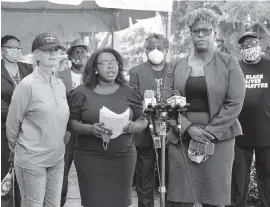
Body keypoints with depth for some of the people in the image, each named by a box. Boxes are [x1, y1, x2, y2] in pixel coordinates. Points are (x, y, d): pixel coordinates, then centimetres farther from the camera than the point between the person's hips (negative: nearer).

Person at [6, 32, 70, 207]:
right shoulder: (27, 85, -14)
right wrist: (18, 148, 6)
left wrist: (57, 147, 16)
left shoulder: (61, 85, 5)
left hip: (57, 158, 6)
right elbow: (13, 123, -6)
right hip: (32, 160, -6)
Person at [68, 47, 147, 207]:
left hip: (123, 157, 2)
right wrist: (90, 129, -19)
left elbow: (143, 121, 10)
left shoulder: (129, 93, 6)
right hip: (90, 158, -2)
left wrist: (133, 127, -12)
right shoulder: (82, 92, 0)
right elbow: (72, 123, -1)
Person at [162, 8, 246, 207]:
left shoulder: (229, 63, 2)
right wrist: (189, 128, -11)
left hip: (218, 139, -2)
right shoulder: (177, 66, 9)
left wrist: (209, 133, -12)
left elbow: (235, 103, -6)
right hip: (181, 138, 2)